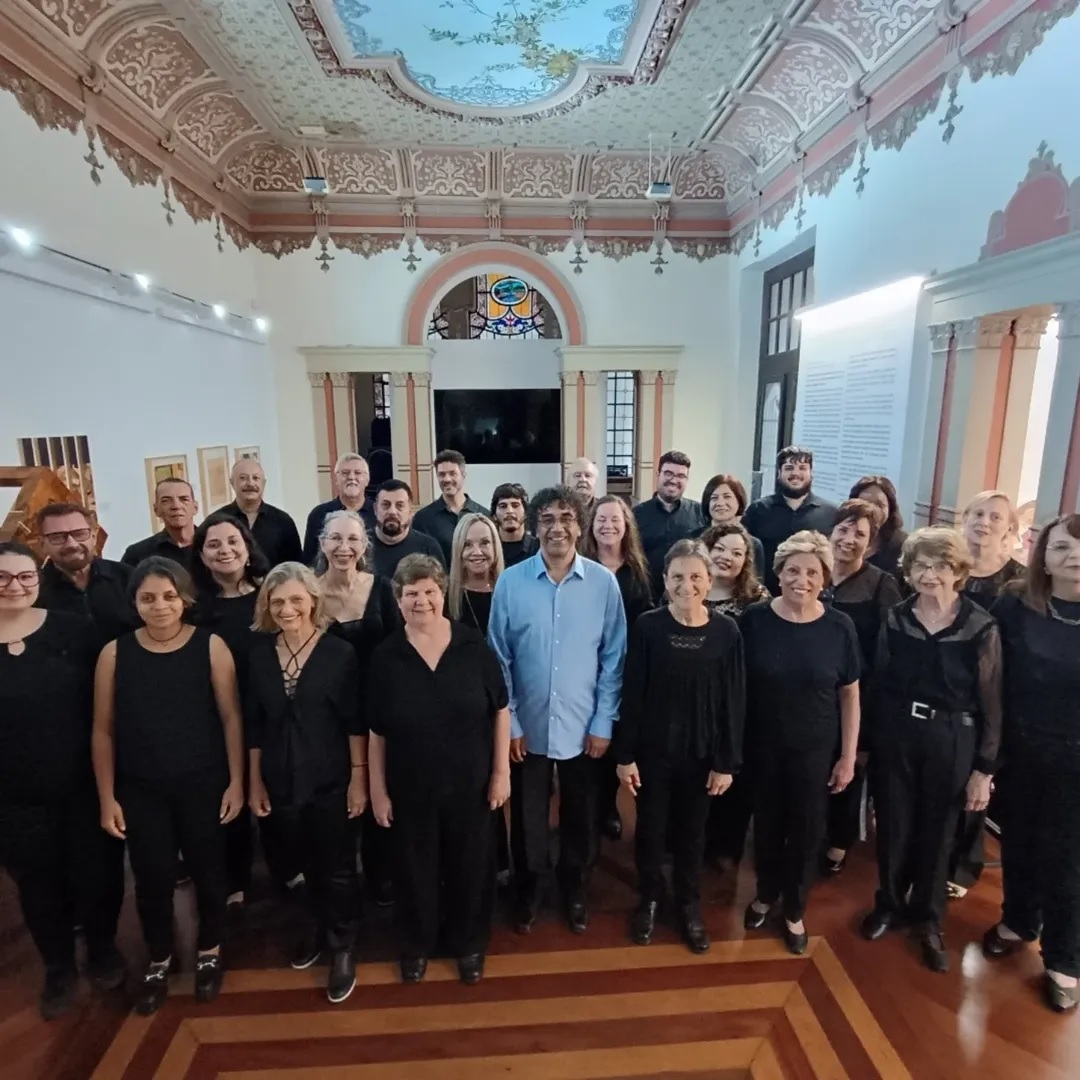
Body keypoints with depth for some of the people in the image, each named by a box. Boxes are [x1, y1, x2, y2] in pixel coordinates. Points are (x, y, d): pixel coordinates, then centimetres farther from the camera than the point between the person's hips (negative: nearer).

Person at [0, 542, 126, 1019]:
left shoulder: (73, 628, -9)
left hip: (84, 784, -1)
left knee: (97, 873, 13)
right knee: (38, 884, 19)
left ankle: (103, 949, 41)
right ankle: (58, 967, 42)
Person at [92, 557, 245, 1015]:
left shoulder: (211, 646, -11)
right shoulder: (115, 653, -5)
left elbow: (231, 718, -7)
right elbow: (103, 730, 1)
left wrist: (236, 781, -7)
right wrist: (107, 797, 1)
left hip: (203, 784, -1)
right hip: (140, 789, 1)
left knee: (208, 869, 13)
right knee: (152, 877, 13)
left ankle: (209, 952, 39)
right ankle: (159, 960, 39)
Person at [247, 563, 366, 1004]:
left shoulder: (339, 652, -13)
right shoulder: (259, 654, -2)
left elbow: (355, 721, -10)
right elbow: (254, 724, 4)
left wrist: (359, 777, -11)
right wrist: (255, 782, 5)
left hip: (331, 780, -3)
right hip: (282, 782, 4)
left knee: (338, 868, 10)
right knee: (308, 865, 21)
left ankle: (342, 949, 30)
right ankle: (321, 929, 45)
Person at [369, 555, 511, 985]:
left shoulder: (473, 644, -12)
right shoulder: (386, 656, -9)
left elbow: (500, 710, -5)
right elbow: (376, 732, -2)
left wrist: (501, 771, -5)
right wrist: (377, 790, 0)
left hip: (470, 783, 0)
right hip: (410, 787, 1)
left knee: (470, 866, 17)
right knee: (415, 869, 19)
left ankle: (469, 945, 44)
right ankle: (416, 945, 46)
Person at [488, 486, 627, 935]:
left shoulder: (604, 582, -9)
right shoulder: (510, 582, -9)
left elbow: (613, 658, -4)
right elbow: (499, 658, -4)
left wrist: (603, 722, -5)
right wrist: (509, 722, -5)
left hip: (583, 726, 0)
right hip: (528, 725, 0)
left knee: (580, 815, 18)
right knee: (527, 815, 17)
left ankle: (576, 890, 44)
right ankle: (527, 890, 43)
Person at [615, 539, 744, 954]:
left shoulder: (726, 631, -9)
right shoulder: (647, 626, -12)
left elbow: (734, 700, -4)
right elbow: (631, 694, -8)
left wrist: (727, 761, -3)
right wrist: (625, 754, -7)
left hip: (701, 753, 1)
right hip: (653, 749, 0)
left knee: (691, 832, 18)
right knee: (650, 829, 15)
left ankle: (689, 905, 41)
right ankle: (649, 900, 40)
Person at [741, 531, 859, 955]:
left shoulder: (839, 628, -10)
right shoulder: (754, 619, -12)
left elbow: (850, 695, -1)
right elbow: (736, 684, -3)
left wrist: (848, 757, 0)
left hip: (815, 749, 0)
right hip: (763, 746, 0)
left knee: (807, 830, 14)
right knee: (767, 824, 17)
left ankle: (795, 911, 39)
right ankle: (765, 894, 44)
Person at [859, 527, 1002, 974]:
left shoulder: (981, 628, -9)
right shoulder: (895, 619, -3)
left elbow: (990, 703, -5)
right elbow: (877, 685, 3)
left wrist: (984, 769, -4)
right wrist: (864, 743, 5)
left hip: (951, 741, -1)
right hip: (894, 734, 2)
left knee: (936, 832, 14)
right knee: (893, 826, 14)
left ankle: (928, 919, 36)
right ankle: (888, 903, 38)